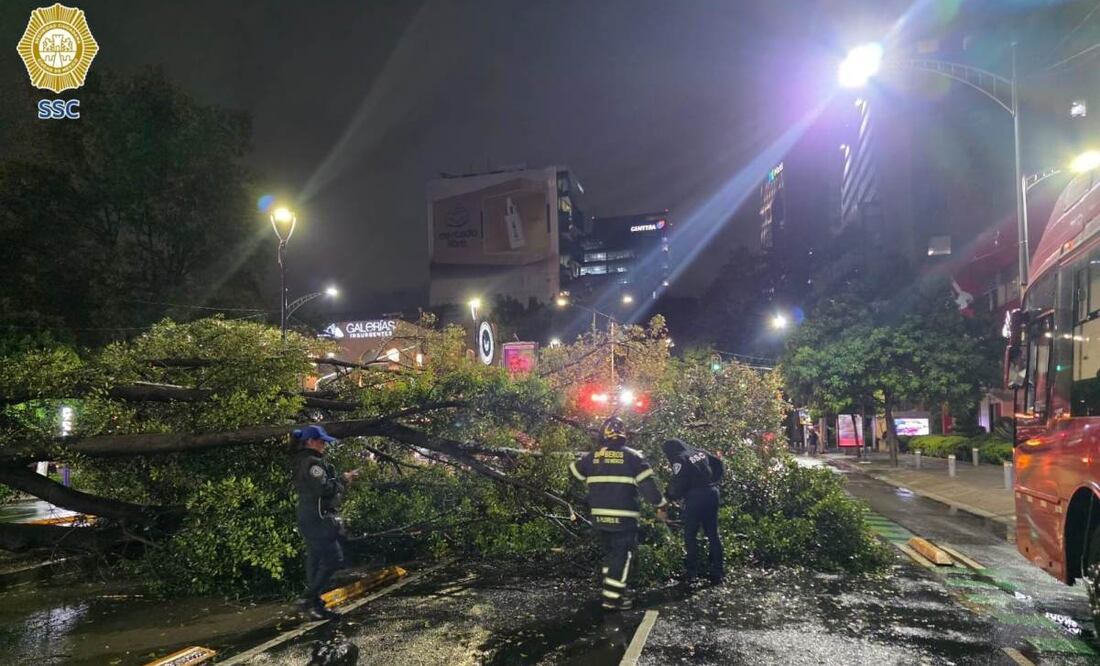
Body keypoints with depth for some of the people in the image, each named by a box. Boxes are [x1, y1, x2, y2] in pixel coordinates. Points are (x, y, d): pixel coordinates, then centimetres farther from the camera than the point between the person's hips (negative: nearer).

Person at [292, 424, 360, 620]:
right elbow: (324, 488, -23)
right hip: (318, 518, -11)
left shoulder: (303, 461, 16)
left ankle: (314, 604, 15)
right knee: (334, 559, -10)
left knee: (316, 562, 12)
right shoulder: (312, 462, -15)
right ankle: (310, 600, -8)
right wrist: (343, 479, -8)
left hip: (308, 518, 11)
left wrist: (342, 479, 9)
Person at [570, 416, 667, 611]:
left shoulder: (592, 457, 6)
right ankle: (612, 598, -3)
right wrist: (661, 502, 4)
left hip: (599, 516, 5)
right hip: (624, 517, -5)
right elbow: (647, 485, -9)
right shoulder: (632, 457, -6)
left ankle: (611, 589, 25)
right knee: (623, 556, 2)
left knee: (610, 553, 21)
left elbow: (573, 473, 14)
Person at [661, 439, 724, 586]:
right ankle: (717, 573, 13)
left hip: (695, 497, -7)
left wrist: (671, 497, 4)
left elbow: (678, 484, -13)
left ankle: (691, 573, 2)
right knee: (713, 534, 12)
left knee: (690, 535, 4)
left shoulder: (679, 460, -8)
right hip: (711, 494, 7)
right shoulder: (701, 452, 13)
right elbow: (718, 465, 18)